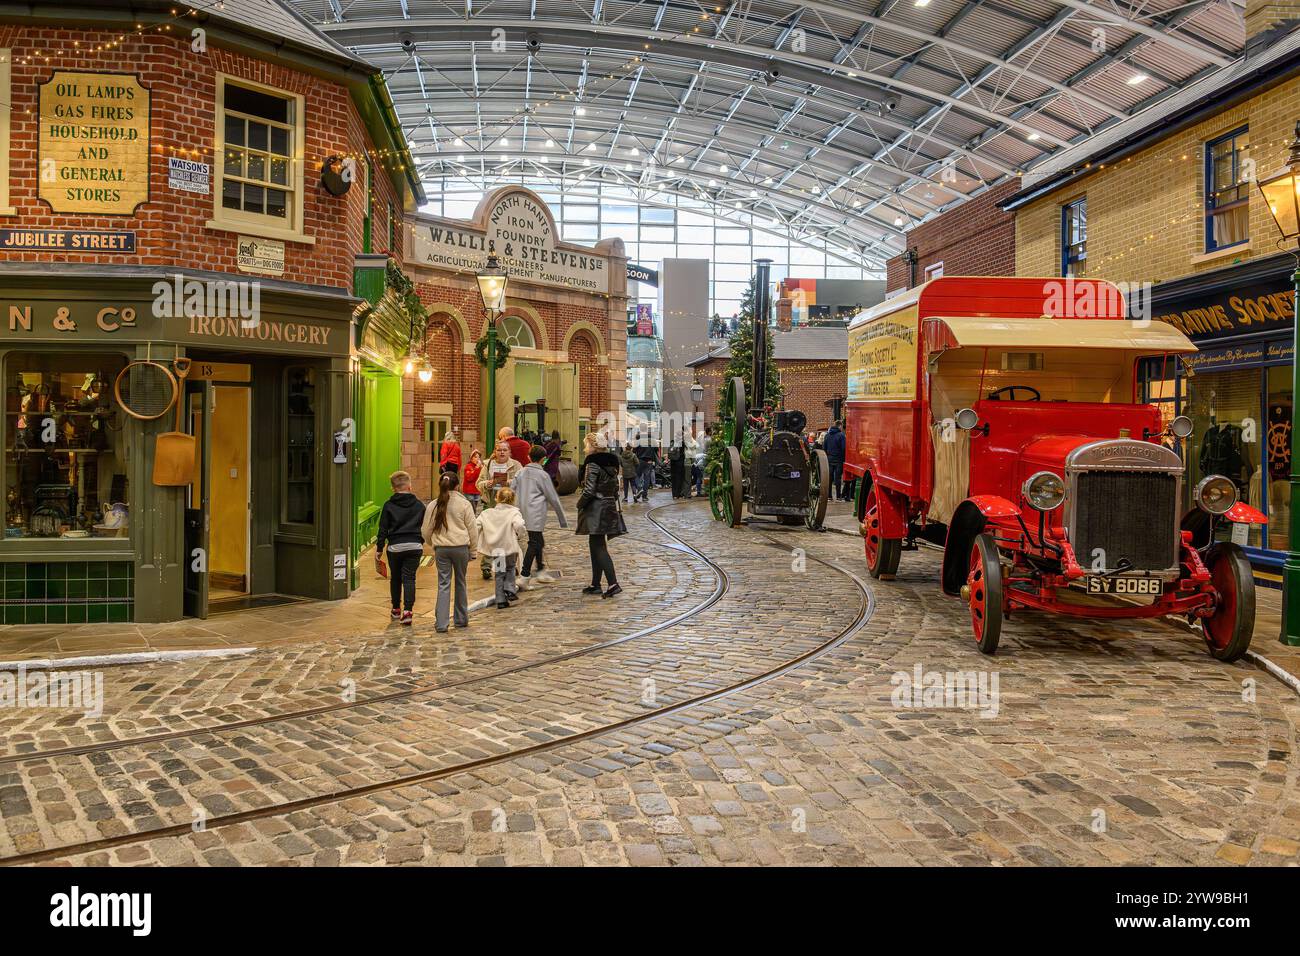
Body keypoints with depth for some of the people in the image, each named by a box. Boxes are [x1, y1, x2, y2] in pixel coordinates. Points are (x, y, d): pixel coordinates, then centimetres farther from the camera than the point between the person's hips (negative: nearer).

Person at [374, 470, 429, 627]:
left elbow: (383, 530, -1)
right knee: (409, 578, 1)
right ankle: (408, 610, -12)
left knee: (395, 578, 16)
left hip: (395, 547, 0)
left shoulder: (389, 505, -1)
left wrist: (379, 549, 5)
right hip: (415, 546, 0)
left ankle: (396, 609, 25)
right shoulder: (419, 505, 4)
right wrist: (421, 542, 26)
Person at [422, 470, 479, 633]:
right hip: (461, 547, -1)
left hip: (441, 548, 1)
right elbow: (472, 529, 0)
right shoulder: (464, 504, -3)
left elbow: (427, 532, 8)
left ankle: (441, 623, -3)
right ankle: (461, 619, 23)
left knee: (443, 584, 4)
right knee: (461, 582, 13)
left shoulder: (433, 505, 2)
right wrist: (473, 550, 9)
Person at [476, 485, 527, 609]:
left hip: (495, 549, 3)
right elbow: (519, 525, -26)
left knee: (499, 574, 14)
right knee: (510, 568, 23)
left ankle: (501, 600, 14)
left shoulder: (487, 513, 3)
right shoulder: (514, 512, -8)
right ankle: (510, 590, 6)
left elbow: (476, 525, -1)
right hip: (510, 547, -3)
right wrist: (520, 535, -6)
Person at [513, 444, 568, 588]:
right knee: (534, 544, -4)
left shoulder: (520, 473, 10)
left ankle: (541, 571, 28)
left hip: (524, 513, 6)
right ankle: (524, 576, -9)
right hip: (537, 514, -6)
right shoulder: (543, 475, -5)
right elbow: (553, 498, -2)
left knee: (538, 541, 19)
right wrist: (563, 519, 6)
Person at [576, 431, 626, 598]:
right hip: (610, 508, 9)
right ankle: (595, 584, 19)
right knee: (595, 545, 15)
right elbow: (615, 488, 14)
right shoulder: (612, 463, 11)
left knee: (599, 547, -7)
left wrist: (580, 504, -4)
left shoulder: (592, 464, -14)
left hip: (596, 509, -9)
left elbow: (589, 491, -19)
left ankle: (613, 584, -15)